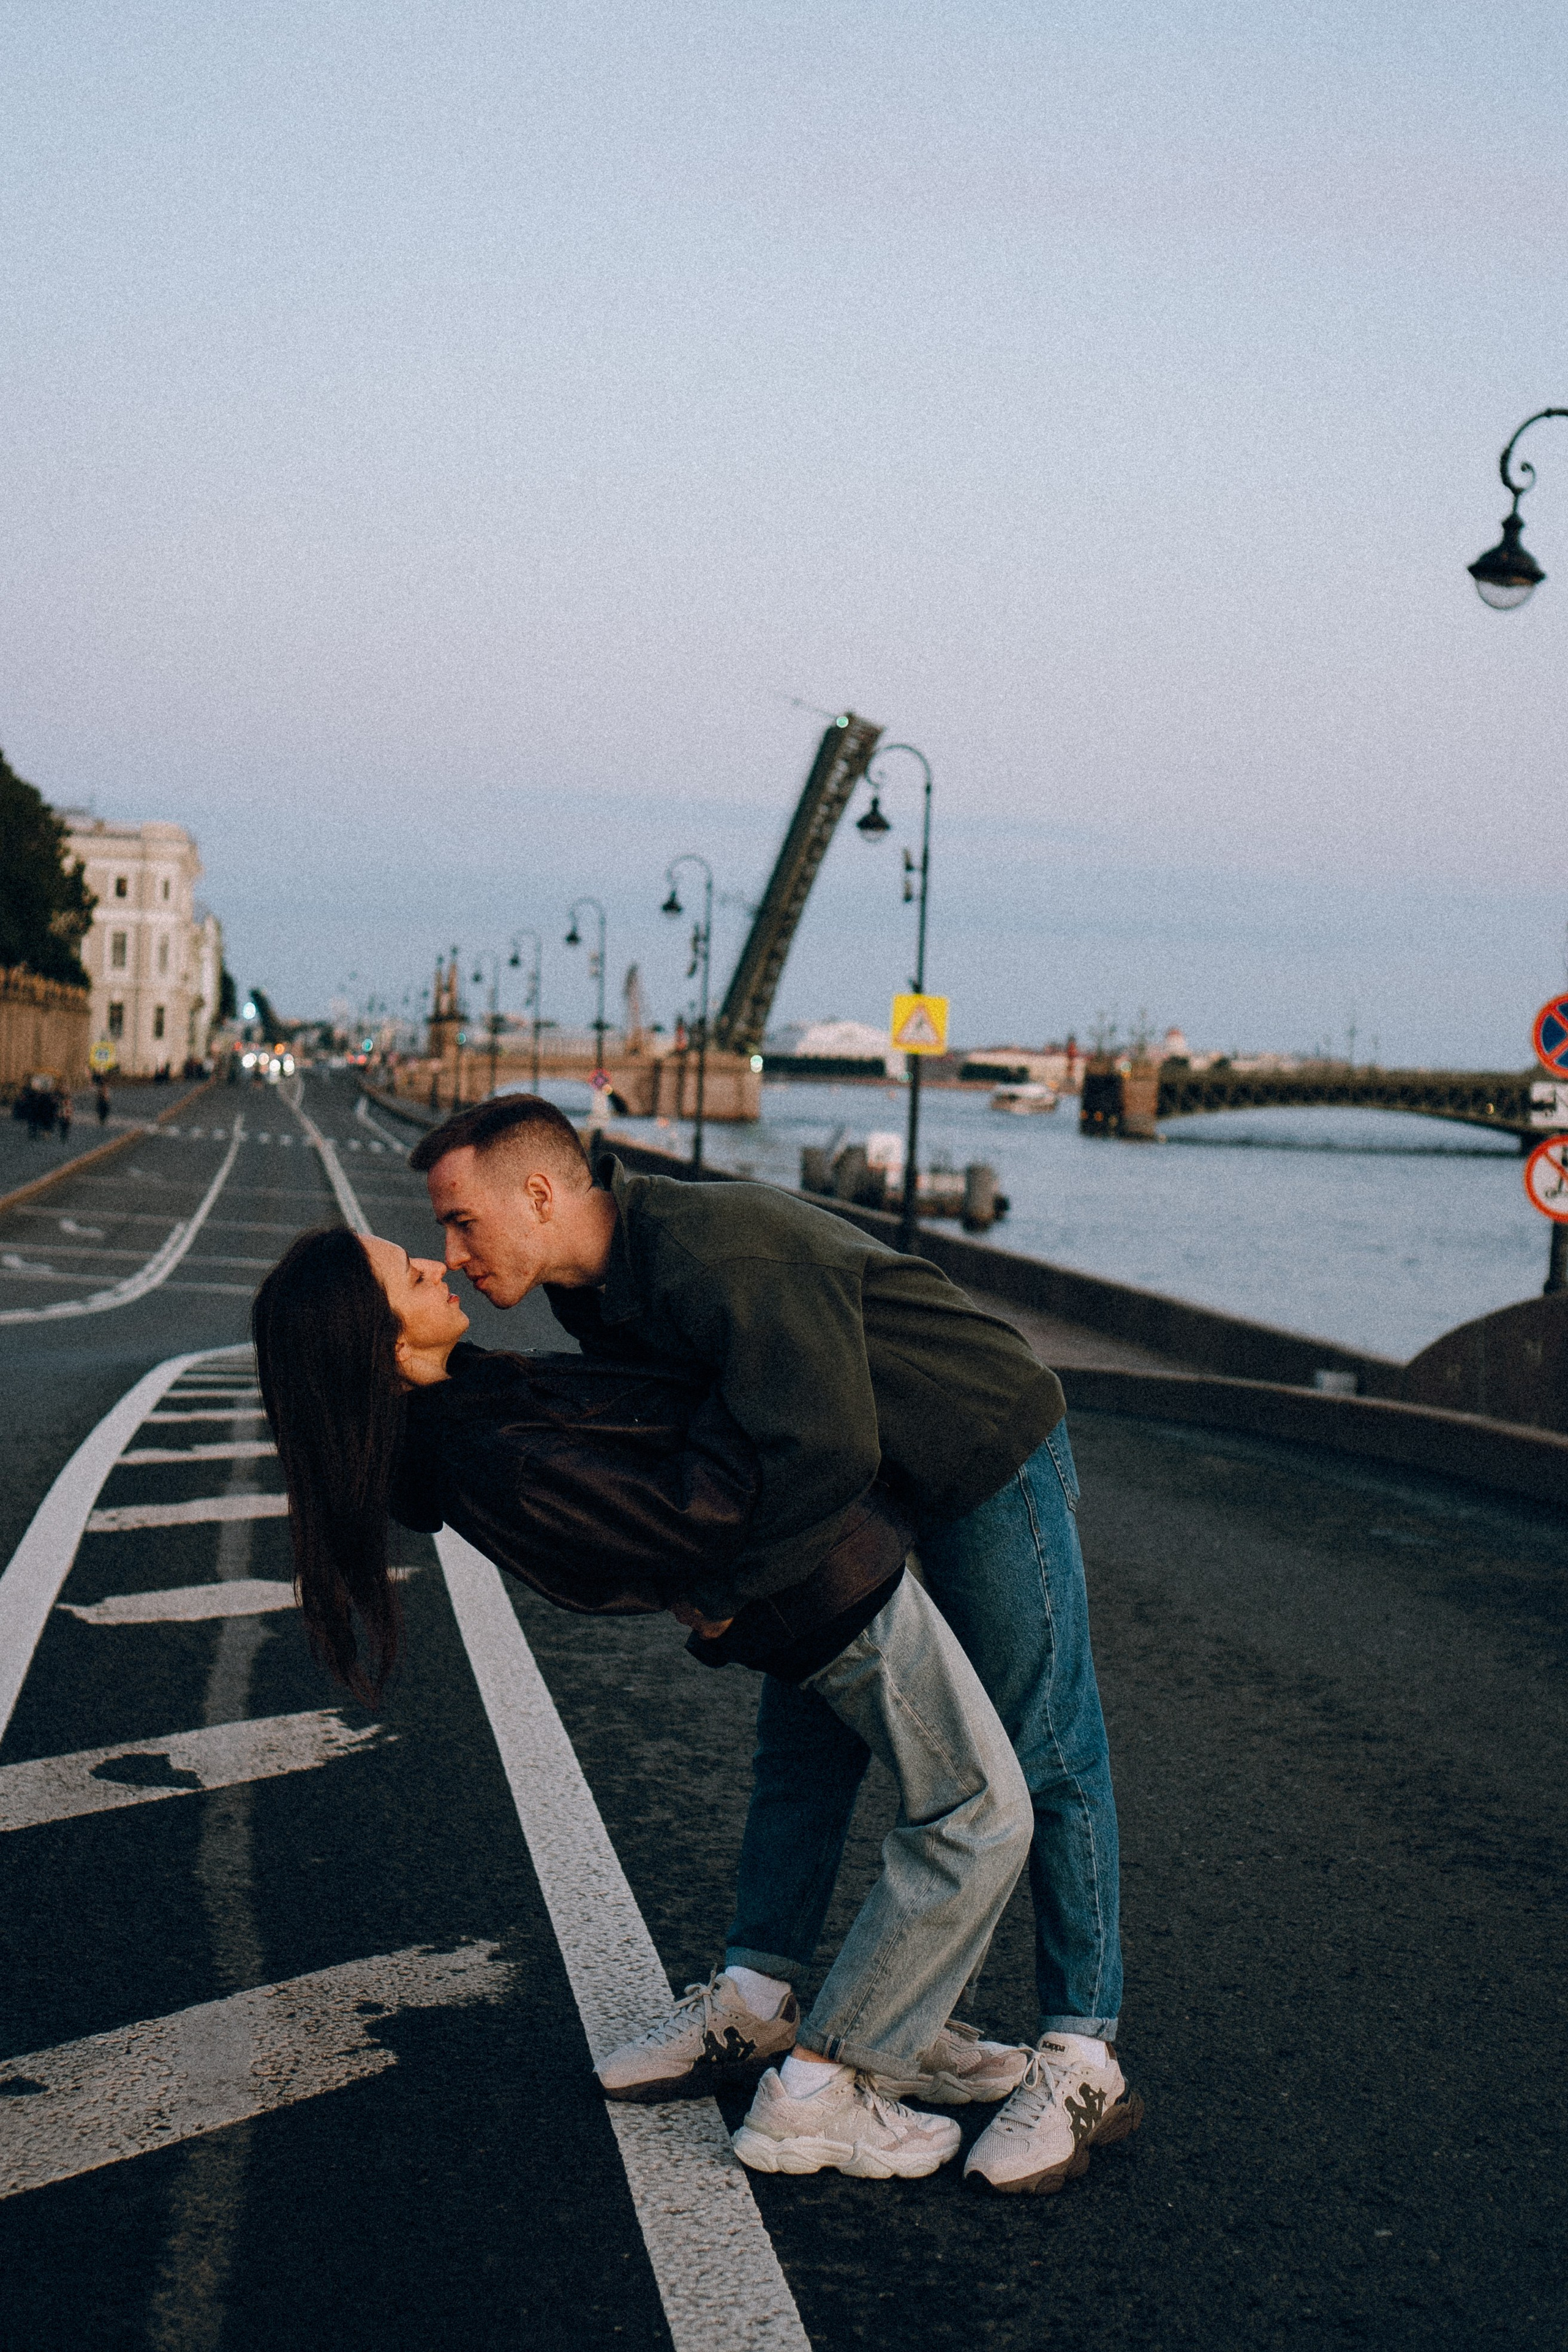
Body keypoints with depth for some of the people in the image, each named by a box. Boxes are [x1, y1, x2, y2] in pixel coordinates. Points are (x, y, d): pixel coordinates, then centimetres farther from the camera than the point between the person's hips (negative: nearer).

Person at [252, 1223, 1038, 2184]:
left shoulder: (458, 1410, -1)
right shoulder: (497, 1465, -31)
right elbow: (705, 1511, -28)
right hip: (829, 1583, -9)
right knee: (979, 1816, -2)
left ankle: (909, 2022, 28)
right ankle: (813, 2095, 4)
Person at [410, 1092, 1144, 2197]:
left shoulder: (722, 1253, -33)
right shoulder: (599, 1289, -2)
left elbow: (824, 1452, -38)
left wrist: (720, 1594, -25)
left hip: (988, 1463, -9)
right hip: (867, 1488, 9)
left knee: (1042, 1755, -3)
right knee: (803, 1734, 11)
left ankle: (1084, 2063, 4)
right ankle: (757, 1995, 22)